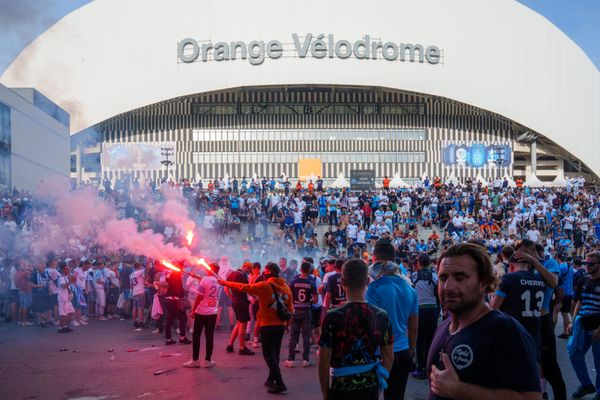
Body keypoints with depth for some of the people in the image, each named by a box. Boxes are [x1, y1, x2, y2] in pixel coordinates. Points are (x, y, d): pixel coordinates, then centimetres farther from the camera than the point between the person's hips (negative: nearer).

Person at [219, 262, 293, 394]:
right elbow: (290, 309, 7)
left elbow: (243, 287, -10)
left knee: (269, 355, -1)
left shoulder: (265, 285, -13)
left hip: (268, 325, -6)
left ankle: (280, 383, -7)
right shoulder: (286, 287, 4)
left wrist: (226, 283, 0)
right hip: (281, 325, 6)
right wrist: (286, 323, 19)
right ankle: (271, 379, 27)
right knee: (274, 354, 17)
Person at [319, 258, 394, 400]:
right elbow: (389, 356, 3)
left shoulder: (333, 317, -15)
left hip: (341, 388, -3)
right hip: (370, 387, 3)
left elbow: (324, 362, -11)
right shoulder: (381, 316, -4)